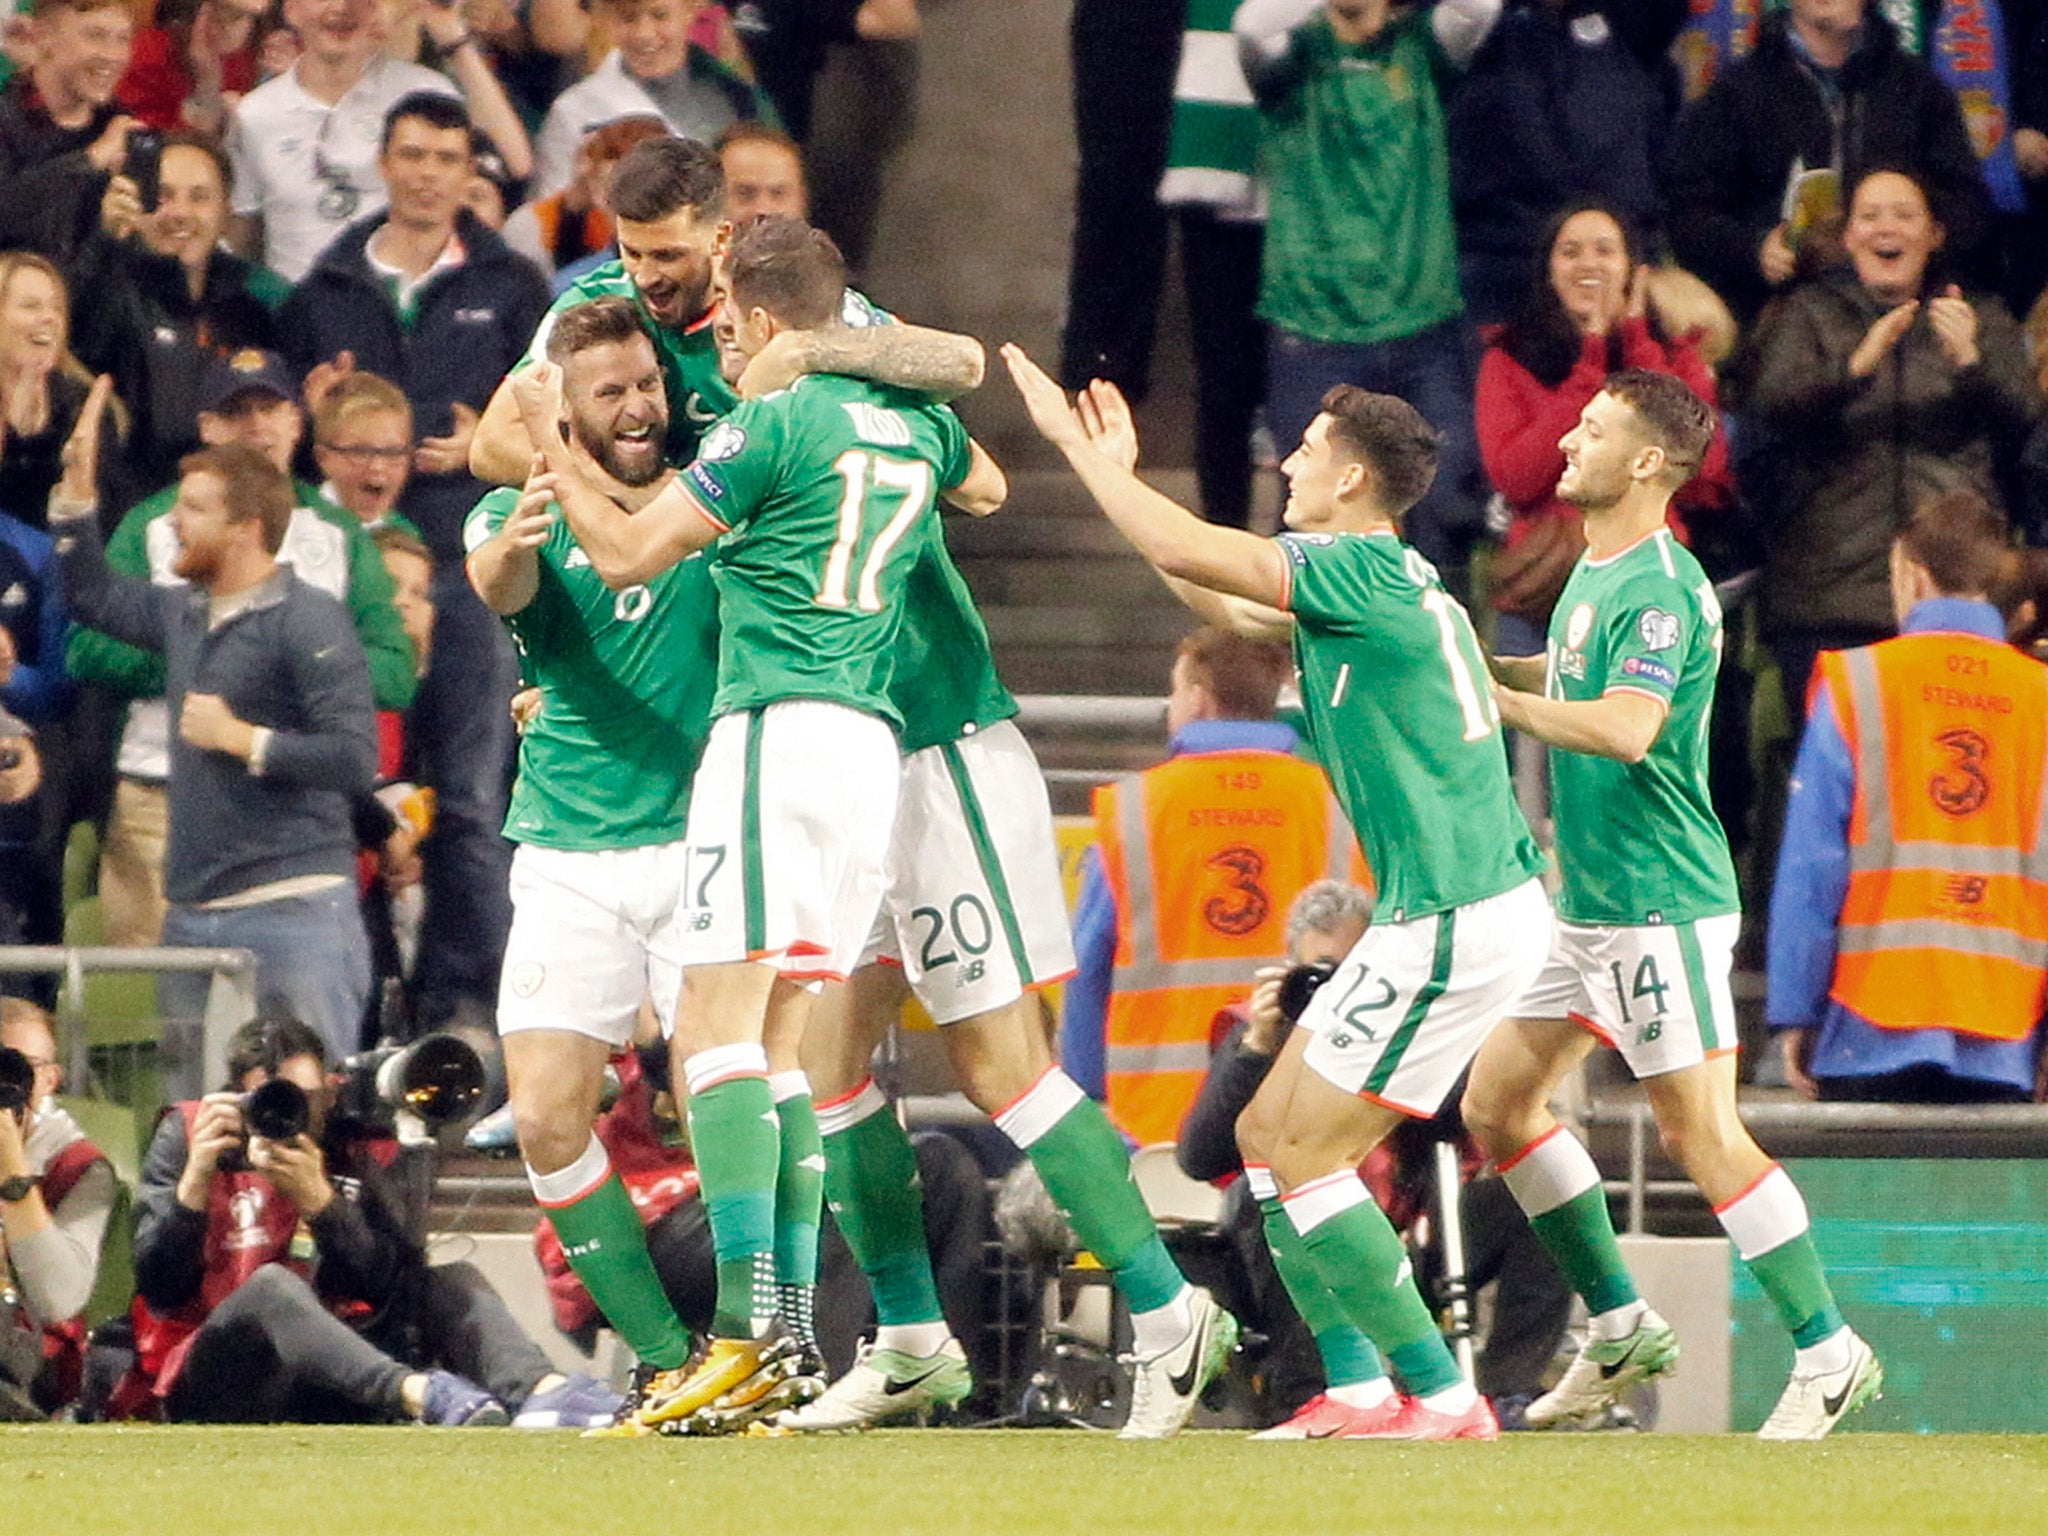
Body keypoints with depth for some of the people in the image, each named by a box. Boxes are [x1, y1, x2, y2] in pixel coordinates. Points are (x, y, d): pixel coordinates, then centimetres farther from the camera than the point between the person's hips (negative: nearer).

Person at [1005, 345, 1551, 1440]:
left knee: (1303, 1152, -6)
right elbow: (1222, 601, 29)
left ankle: (1440, 1396, -6)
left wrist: (1078, 444, -7)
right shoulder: (1386, 581, 16)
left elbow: (1193, 554, -19)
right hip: (1439, 914, 10)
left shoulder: (1360, 570, -13)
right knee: (1268, 1132, 12)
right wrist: (1119, 475, 27)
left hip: (1455, 926, -10)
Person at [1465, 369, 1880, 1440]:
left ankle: (1827, 1351, -1)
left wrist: (1485, 692, -26)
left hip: (1661, 905, -10)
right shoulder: (1595, 573, 11)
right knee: (1496, 1103, 9)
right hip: (1587, 903, 10)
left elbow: (1625, 729, -32)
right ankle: (1620, 1329, 19)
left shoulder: (1659, 589, -18)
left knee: (1699, 1130, -9)